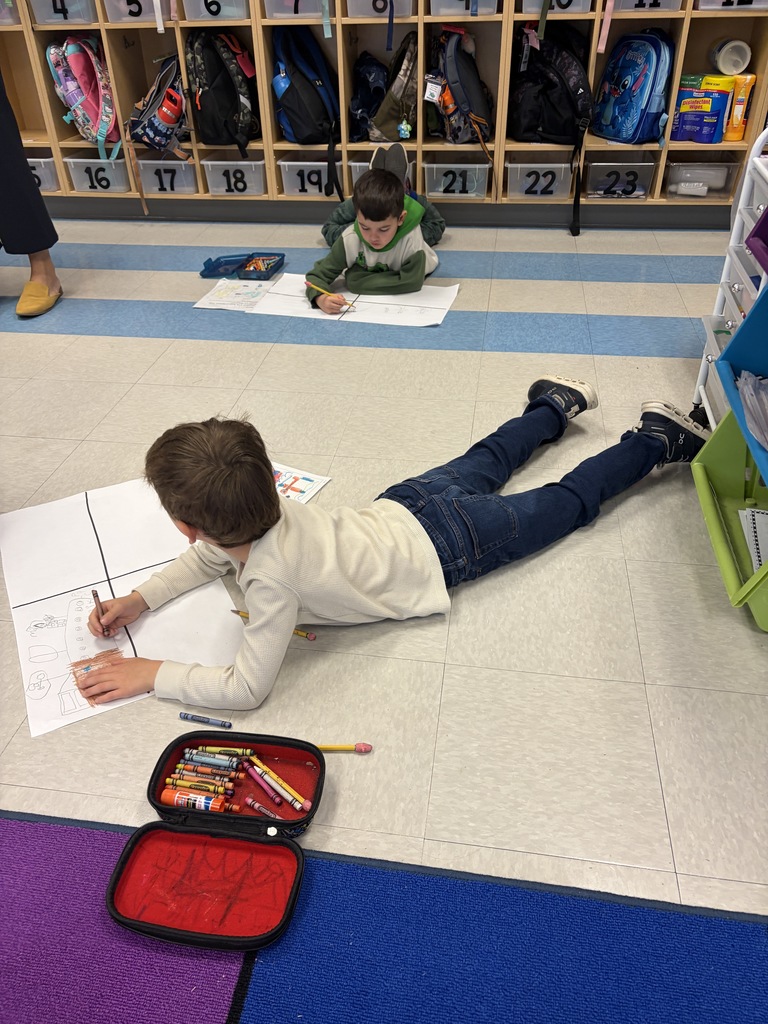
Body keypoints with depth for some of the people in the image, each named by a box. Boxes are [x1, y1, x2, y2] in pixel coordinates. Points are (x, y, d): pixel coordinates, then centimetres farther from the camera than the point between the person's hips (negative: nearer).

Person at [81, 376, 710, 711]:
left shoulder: (273, 577, -39)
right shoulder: (267, 506, -17)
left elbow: (246, 688, -32)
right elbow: (208, 557, 4)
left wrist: (152, 673, -26)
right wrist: (138, 601, -6)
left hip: (445, 547, -5)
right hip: (407, 508, 5)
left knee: (568, 503, 14)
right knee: (483, 464, 33)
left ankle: (656, 439, 32)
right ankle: (556, 405, 54)